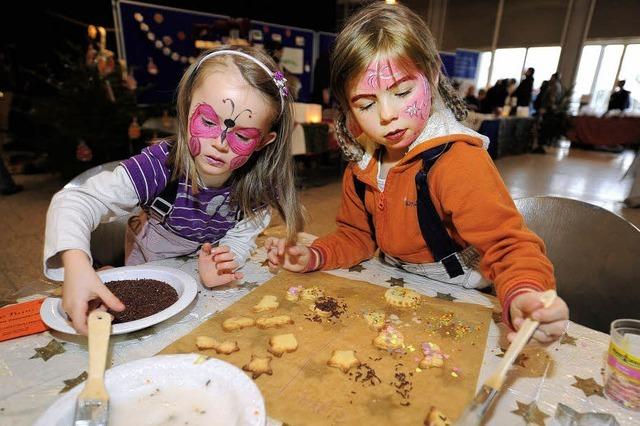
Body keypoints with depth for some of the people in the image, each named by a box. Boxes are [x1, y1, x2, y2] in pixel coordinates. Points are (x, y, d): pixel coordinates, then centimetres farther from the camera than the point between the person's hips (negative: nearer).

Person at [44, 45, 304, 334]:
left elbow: (240, 237, -13)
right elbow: (74, 202, -33)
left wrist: (219, 263, -34)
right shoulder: (160, 166, -32)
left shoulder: (258, 185, -23)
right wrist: (76, 265, -51)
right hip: (146, 275, -1)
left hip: (200, 279, 2)